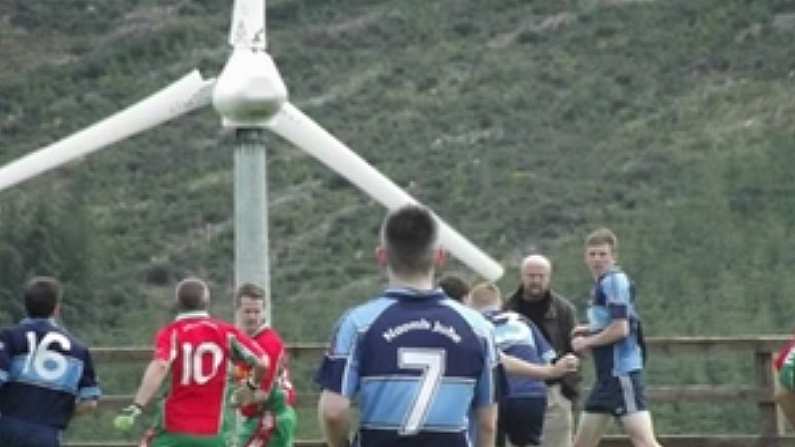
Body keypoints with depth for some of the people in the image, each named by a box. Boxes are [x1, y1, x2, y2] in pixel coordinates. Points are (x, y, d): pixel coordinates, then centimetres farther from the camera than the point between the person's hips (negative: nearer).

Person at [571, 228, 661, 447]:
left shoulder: (615, 281, -11)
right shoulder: (600, 283, 17)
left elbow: (620, 329, -19)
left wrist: (586, 342, -6)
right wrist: (590, 331, 10)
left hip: (622, 372, -10)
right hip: (607, 374, 10)